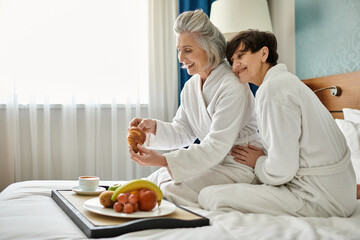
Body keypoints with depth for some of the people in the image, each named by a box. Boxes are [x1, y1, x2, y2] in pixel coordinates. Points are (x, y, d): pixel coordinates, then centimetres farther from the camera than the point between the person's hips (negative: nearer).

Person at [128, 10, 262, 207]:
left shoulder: (233, 87, -21)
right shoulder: (190, 86, 7)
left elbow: (216, 147, -26)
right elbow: (183, 132, 11)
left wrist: (163, 160, -35)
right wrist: (154, 127, -10)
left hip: (239, 166, -8)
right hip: (210, 161, 8)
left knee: (172, 190, -23)